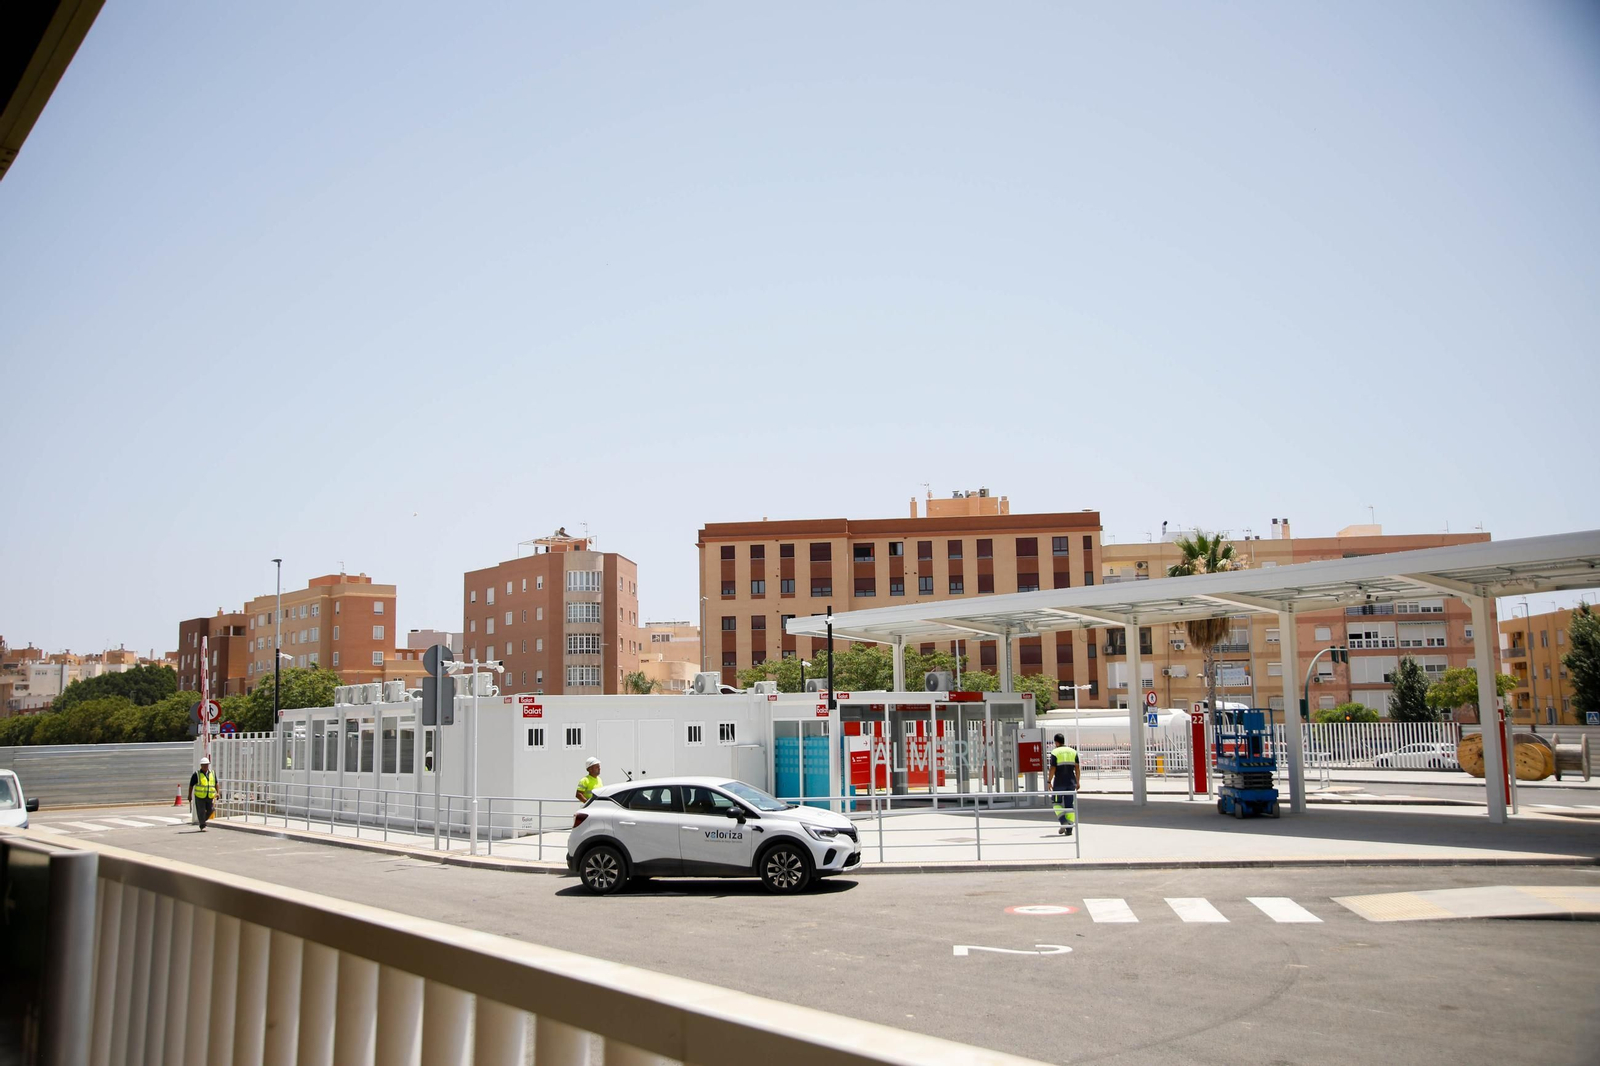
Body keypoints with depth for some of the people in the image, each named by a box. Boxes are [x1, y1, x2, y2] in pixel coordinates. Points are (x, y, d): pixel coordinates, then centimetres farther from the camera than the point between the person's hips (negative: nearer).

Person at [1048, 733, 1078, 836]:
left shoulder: (1055, 753, -5)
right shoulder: (1073, 752, 8)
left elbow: (1052, 769, -11)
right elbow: (1077, 768, 6)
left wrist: (1049, 782, -5)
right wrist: (1077, 782, 11)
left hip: (1059, 783, -4)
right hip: (1071, 782, 4)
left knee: (1057, 803, 10)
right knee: (1070, 805, 7)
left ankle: (1063, 821, -11)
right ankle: (1069, 829, 3)